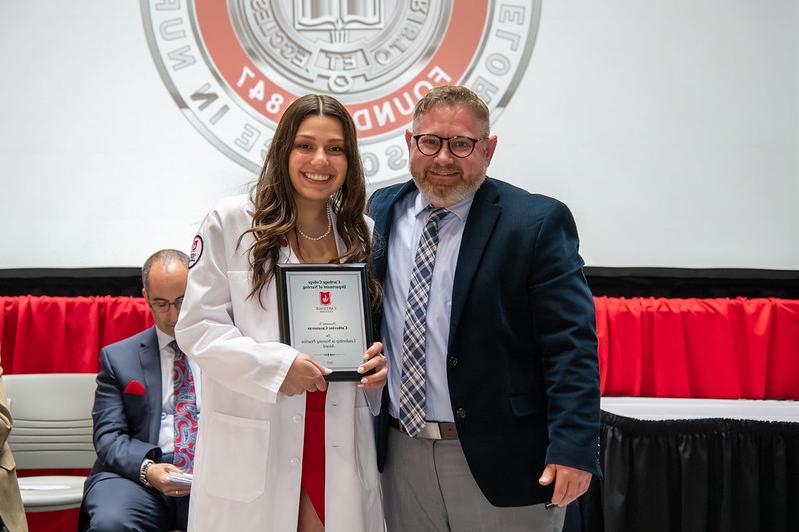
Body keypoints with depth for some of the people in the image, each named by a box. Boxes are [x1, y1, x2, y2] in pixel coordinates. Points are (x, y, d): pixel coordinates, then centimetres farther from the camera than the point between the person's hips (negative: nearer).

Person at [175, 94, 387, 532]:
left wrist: (378, 361, -3)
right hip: (252, 446, -3)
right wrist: (277, 365, -18)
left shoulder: (363, 234, 10)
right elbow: (197, 327, -6)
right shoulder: (230, 223, -4)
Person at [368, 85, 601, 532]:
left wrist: (573, 447, -19)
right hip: (402, 456, 4)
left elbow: (571, 347, -12)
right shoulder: (382, 211, 6)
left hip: (500, 461, -4)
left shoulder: (537, 222, -9)